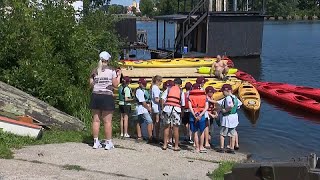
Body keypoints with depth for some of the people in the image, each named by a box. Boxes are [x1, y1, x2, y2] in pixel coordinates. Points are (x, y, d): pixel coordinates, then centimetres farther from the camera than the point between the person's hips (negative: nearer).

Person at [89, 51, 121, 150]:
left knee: (96, 120, 7)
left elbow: (91, 84, 6)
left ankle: (96, 142, 10)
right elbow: (115, 84, -1)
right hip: (107, 97, -3)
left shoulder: (95, 71, 6)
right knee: (107, 121, 1)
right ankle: (108, 143, 4)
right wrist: (118, 75, 14)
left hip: (95, 96, 3)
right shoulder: (111, 70, -2)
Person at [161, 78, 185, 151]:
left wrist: (163, 107, 8)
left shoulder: (168, 89, 12)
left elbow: (162, 99, 2)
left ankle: (165, 145, 16)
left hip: (167, 107, 1)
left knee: (166, 126, 12)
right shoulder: (181, 91, 11)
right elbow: (182, 104, 9)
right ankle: (176, 146, 8)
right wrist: (181, 111, 21)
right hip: (176, 109, -1)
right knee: (176, 128, 4)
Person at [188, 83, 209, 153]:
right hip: (202, 115, 1)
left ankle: (197, 148, 9)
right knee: (202, 132, 15)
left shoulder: (190, 96, 4)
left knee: (195, 132, 7)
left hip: (193, 115, -1)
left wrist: (195, 116, -13)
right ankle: (201, 147, 16)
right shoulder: (204, 95, 7)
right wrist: (200, 115, -10)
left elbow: (190, 107, -9)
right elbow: (206, 107, -4)